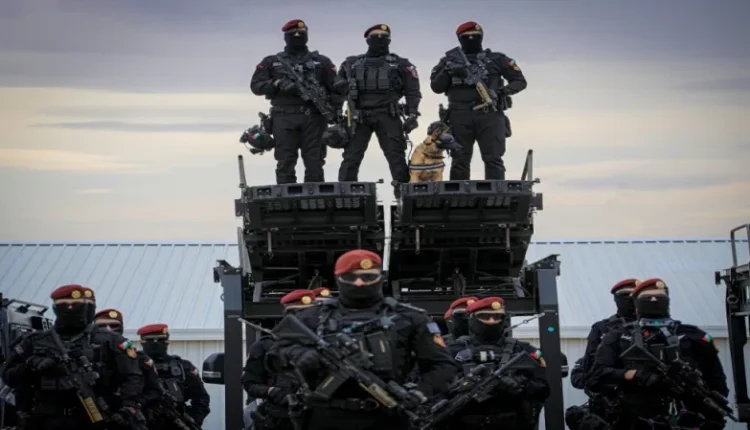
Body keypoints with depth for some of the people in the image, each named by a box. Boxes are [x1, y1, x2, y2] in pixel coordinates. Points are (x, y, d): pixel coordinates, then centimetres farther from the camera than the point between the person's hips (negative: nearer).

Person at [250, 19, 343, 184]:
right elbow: (256, 85, 5)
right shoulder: (271, 62, 15)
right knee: (285, 163, -4)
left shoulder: (321, 62, 16)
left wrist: (335, 111, -2)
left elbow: (336, 89, 12)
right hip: (284, 118, 0)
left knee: (314, 163, -3)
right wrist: (278, 84, -12)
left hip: (314, 117, 0)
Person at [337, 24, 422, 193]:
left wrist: (412, 115, -5)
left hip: (387, 115, -1)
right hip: (359, 116, 1)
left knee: (396, 154, -5)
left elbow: (412, 91, 5)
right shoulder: (351, 64, 13)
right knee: (351, 155, -1)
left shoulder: (400, 65, 7)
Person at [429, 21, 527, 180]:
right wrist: (448, 72, -7)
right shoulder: (450, 60, 16)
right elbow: (436, 87, 10)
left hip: (489, 115, -1)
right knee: (460, 161, 1)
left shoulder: (496, 59, 12)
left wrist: (505, 90, -7)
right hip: (460, 116, 1)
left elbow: (520, 81, 12)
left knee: (493, 159, -7)